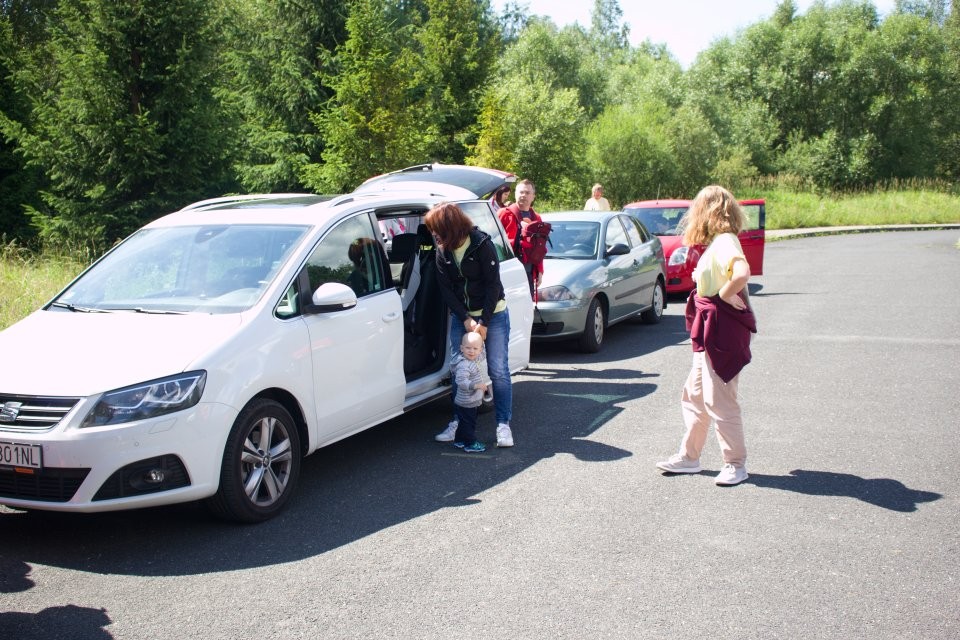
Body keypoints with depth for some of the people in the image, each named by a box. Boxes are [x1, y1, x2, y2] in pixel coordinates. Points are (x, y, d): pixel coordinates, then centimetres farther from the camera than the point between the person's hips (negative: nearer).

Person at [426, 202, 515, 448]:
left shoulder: (482, 245, -17)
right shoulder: (443, 251, -3)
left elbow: (493, 285, -16)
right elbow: (445, 288, -4)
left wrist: (484, 322, -17)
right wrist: (466, 319, -14)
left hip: (493, 314, -4)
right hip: (461, 317, 4)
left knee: (498, 371, -4)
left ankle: (503, 424, 1)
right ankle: (458, 421, 13)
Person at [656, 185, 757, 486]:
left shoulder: (724, 242, -20)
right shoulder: (719, 242, 11)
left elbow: (742, 273, -37)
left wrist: (724, 294, -23)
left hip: (722, 331, -10)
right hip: (710, 331, 10)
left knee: (719, 399, -2)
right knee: (694, 395, 16)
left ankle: (736, 464, 11)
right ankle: (689, 456, 26)